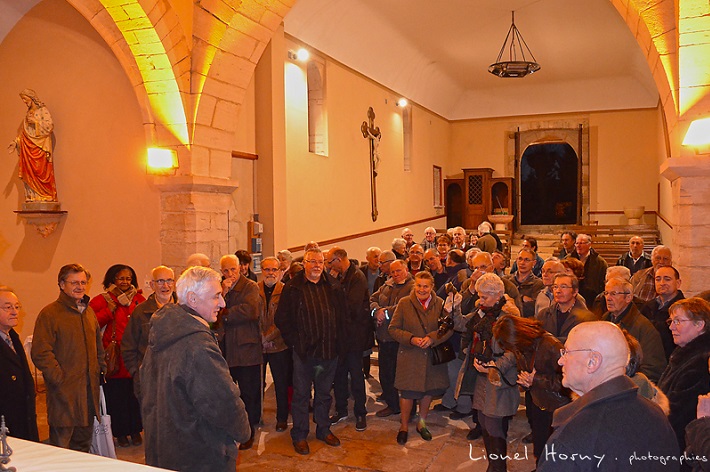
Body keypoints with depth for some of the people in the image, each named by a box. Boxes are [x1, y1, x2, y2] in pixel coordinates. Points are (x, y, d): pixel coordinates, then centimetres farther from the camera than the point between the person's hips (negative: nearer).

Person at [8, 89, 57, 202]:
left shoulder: (43, 110, 0)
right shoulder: (28, 114, 20)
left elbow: (50, 125, -11)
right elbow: (22, 131, 21)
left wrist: (35, 121, -15)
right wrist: (15, 142, 12)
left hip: (40, 147, -7)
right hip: (28, 148, 7)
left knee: (41, 172, -11)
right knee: (29, 173, 0)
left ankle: (46, 196, -10)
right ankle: (32, 196, 1)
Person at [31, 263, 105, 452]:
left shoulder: (89, 311, 14)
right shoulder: (49, 313, -9)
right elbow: (40, 353, -15)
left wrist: (101, 369, 14)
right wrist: (60, 378, -17)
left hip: (89, 389, 7)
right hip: (64, 390, -6)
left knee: (83, 443, 16)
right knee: (60, 441, -1)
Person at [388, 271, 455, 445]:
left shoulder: (440, 304, -3)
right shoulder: (404, 303, -6)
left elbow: (448, 328, -4)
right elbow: (393, 328, -5)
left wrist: (432, 338, -19)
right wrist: (411, 339, -18)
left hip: (433, 355, 2)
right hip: (409, 356, -2)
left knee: (428, 390, 15)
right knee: (407, 392, 3)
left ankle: (422, 423, 37)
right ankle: (404, 426, 25)